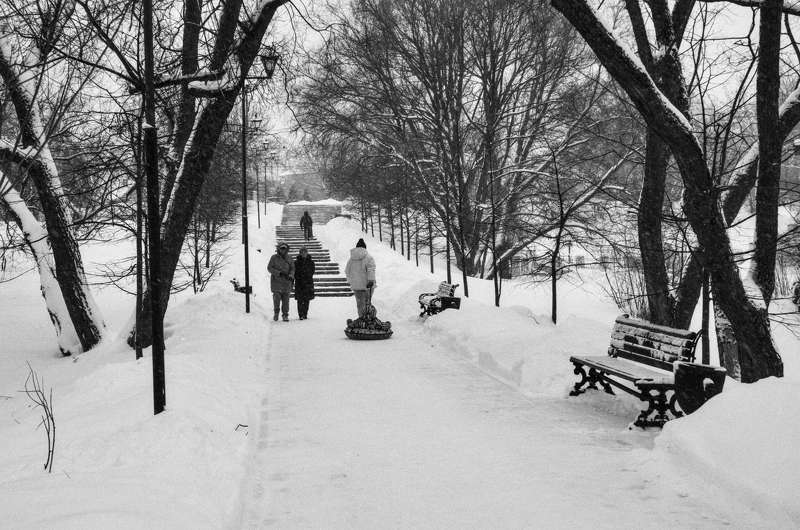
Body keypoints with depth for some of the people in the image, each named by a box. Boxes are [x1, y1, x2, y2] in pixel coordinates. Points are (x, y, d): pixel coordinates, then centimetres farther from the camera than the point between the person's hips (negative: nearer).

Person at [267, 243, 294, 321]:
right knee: (277, 297, -10)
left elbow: (292, 268, 6)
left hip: (286, 281, 2)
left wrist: (291, 275, -14)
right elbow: (269, 268, -4)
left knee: (285, 299, 1)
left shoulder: (288, 258, 7)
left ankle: (285, 315, 8)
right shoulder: (274, 258, 0)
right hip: (276, 280, -2)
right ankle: (276, 312, 12)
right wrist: (279, 273, -16)